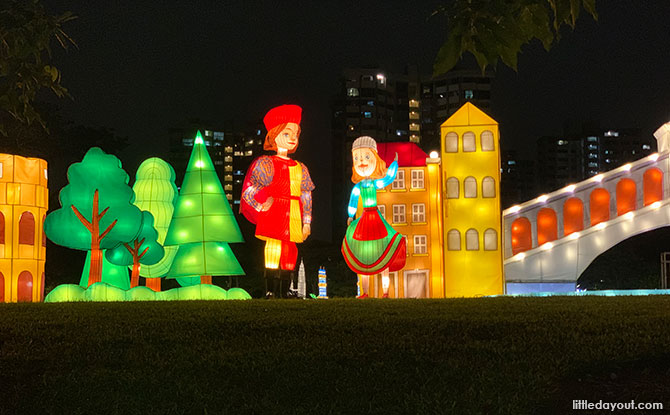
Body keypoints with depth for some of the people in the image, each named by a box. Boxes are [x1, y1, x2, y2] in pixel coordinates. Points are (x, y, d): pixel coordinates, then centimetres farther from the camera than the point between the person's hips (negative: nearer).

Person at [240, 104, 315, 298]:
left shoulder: (300, 168, 16)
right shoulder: (266, 164, 0)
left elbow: (306, 197, 18)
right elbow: (249, 190, -3)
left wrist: (306, 222, 13)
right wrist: (261, 208, -10)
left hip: (293, 218, 5)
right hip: (274, 215, -5)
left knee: (290, 253, 2)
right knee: (273, 250, -10)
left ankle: (284, 291, 6)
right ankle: (270, 291, -7)